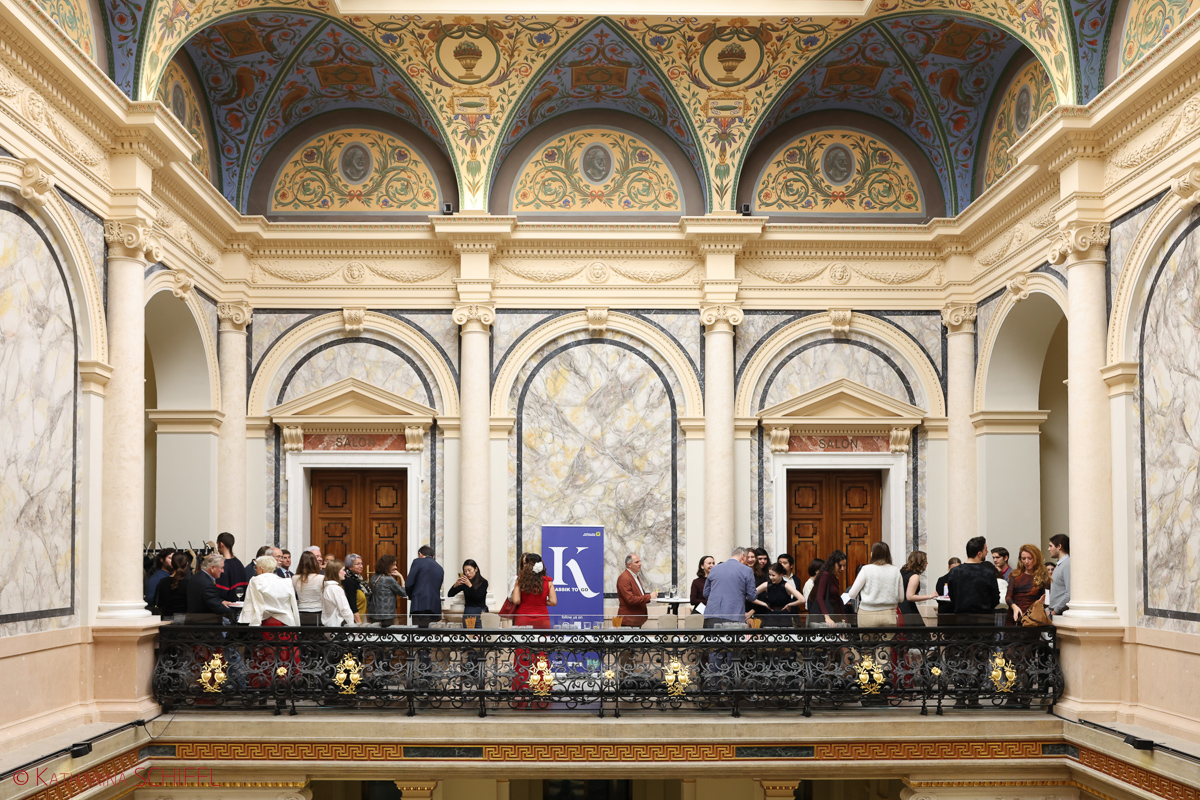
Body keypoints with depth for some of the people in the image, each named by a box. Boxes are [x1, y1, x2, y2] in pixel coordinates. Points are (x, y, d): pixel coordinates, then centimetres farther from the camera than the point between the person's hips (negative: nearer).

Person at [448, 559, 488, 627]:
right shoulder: (464, 583, 7)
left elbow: (478, 598, -12)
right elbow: (449, 595, 4)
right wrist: (456, 585, -15)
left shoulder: (483, 582, 1)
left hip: (480, 612, -2)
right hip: (467, 612, 2)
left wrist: (470, 585, -21)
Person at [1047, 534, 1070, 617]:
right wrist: (1048, 609, 15)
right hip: (1054, 612, 9)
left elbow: (1070, 594, -20)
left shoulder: (1068, 564, -12)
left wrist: (1055, 611, -14)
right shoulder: (1059, 564, 20)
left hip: (1062, 613, -9)